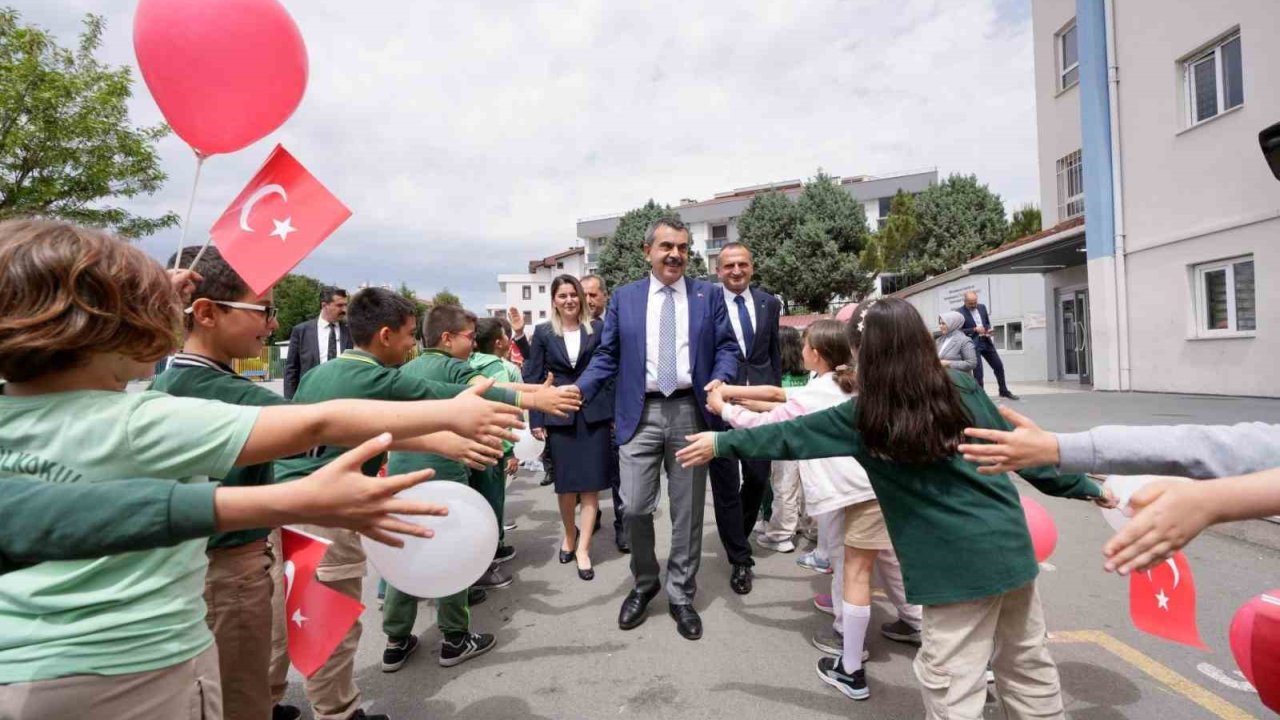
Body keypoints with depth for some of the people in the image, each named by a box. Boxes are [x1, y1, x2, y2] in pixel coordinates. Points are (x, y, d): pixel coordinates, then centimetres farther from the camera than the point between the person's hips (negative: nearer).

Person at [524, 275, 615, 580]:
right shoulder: (543, 333, 5)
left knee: (591, 482, -1)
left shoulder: (598, 328, 4)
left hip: (594, 414, 0)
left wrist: (616, 411, -2)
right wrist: (536, 420, -2)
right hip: (559, 415, 1)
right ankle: (569, 534, 32)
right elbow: (533, 377, 4)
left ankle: (583, 549, 7)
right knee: (565, 483, 8)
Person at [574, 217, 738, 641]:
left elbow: (727, 348, 5)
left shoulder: (709, 295, 8)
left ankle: (680, 595, 25)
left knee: (687, 510, 8)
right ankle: (644, 584, 26)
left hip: (690, 412, 0)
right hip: (641, 413, 0)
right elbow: (607, 356, 7)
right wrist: (576, 392, -8)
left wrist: (720, 378, -16)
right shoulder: (623, 298, 9)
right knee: (634, 508, -1)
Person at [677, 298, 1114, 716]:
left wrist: (721, 443, 10)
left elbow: (791, 437, -1)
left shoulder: (864, 417, -10)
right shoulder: (964, 389, 2)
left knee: (951, 687, 5)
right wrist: (1085, 486, 21)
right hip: (1011, 544, 6)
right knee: (1028, 662, 23)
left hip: (957, 560, -6)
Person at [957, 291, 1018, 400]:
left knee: (999, 366, 12)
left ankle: (1004, 391, 29)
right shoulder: (959, 312, -11)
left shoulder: (982, 307, 8)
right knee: (978, 371, -6)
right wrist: (974, 330, -20)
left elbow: (987, 323, 19)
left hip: (986, 342, 6)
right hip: (973, 344, -6)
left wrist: (988, 330, -3)